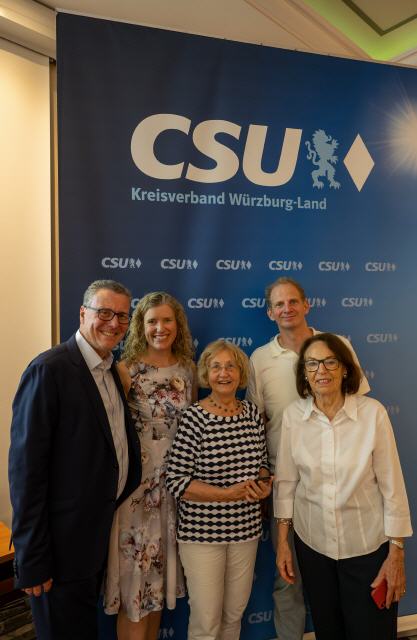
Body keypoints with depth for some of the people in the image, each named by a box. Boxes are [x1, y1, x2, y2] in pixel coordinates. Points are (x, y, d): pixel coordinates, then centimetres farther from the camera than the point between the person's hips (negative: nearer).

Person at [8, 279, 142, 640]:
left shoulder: (113, 371, 5)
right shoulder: (50, 369, -20)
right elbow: (26, 466, -21)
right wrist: (31, 559, -18)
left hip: (104, 532, 8)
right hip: (64, 542, -7)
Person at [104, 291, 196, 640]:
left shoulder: (188, 368, 2)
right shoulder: (126, 369, -12)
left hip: (178, 483, 5)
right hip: (137, 483, -4)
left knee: (160, 571, 20)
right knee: (136, 572, 8)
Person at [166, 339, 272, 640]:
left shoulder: (253, 412, 0)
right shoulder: (195, 417, -16)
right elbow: (176, 481, -16)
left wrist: (263, 483, -10)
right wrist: (229, 494, -22)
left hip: (246, 529, 5)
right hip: (202, 532, -4)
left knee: (235, 612, 21)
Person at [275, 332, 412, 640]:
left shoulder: (373, 412, -17)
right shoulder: (293, 415, -10)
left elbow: (392, 485, -10)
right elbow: (286, 481, -1)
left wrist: (396, 553, -6)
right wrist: (282, 541, 2)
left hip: (368, 545, -2)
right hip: (312, 544, 2)